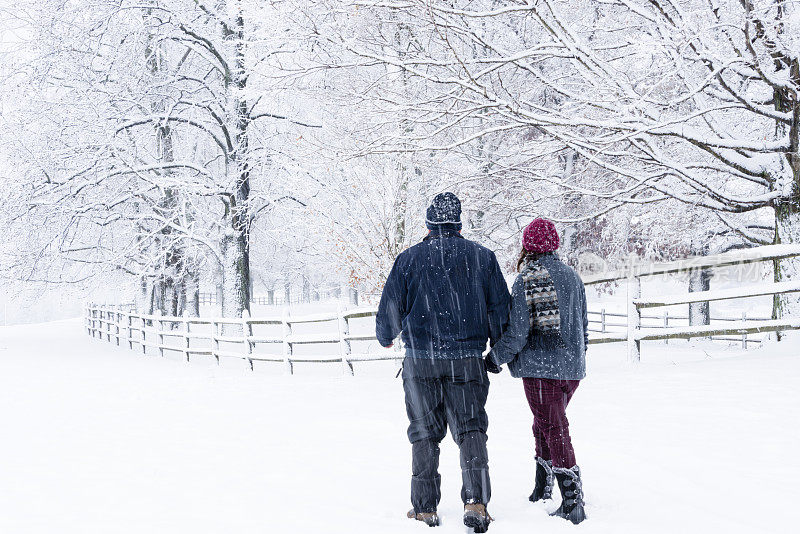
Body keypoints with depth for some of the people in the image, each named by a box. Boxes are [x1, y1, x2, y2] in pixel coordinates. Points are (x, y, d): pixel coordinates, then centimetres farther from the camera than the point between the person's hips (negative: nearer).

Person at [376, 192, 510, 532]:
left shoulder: (409, 259, 1)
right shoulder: (481, 257, 4)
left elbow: (390, 308, 5)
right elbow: (500, 308, 6)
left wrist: (385, 338, 26)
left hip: (420, 359, 0)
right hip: (467, 359, 0)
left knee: (424, 433, 9)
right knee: (470, 429, 5)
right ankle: (475, 501, -10)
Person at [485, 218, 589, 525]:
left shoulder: (525, 280, -10)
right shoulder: (572, 276, 7)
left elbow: (518, 333, -13)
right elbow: (583, 324, 14)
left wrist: (495, 358, 0)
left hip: (540, 368, -6)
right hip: (571, 367, 6)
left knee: (553, 429, -3)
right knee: (545, 424, 20)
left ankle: (572, 500, -6)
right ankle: (543, 488, 31)